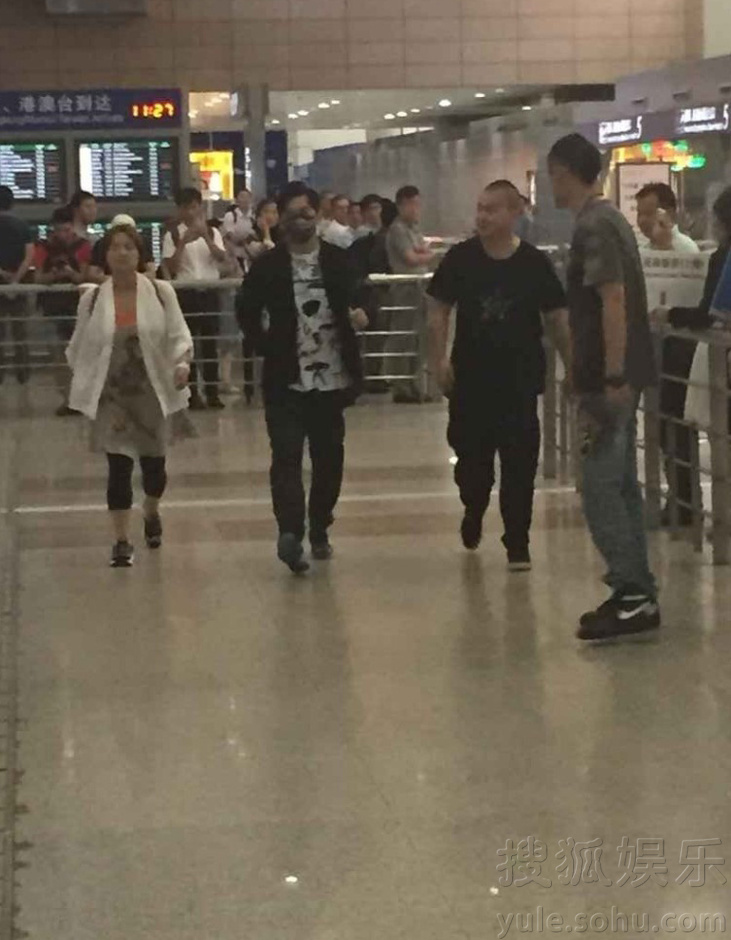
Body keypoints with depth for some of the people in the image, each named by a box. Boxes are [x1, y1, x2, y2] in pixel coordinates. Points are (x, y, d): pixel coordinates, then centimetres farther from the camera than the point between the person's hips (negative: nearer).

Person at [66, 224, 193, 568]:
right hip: (112, 396, 0)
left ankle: (151, 514, 43)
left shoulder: (161, 292, -3)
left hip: (152, 392, 0)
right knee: (119, 467, -5)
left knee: (154, 463, 10)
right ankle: (122, 541, 3)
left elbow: (178, 335, -5)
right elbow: (79, 348, 8)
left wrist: (182, 363, -23)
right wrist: (83, 386, 7)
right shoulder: (92, 299, 0)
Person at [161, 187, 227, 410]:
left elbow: (222, 258, -7)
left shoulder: (212, 232, 7)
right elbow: (169, 267, -7)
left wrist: (205, 237, -18)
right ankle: (192, 393, 3)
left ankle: (212, 392, 9)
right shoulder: (173, 235, 2)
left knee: (210, 342, 4)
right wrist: (183, 242, -16)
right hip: (185, 292, -2)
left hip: (210, 291, 2)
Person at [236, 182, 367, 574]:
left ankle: (319, 531, 26)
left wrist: (361, 314, -13)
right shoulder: (268, 266, 0)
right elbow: (247, 312, 7)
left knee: (329, 459, 10)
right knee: (287, 456, -14)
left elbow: (359, 299, 9)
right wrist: (266, 347, -2)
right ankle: (290, 532, -23)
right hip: (286, 380, -2)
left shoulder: (339, 261, 4)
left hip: (332, 378, 2)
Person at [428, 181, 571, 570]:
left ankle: (517, 544, 7)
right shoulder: (461, 259, -2)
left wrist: (572, 368, 0)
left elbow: (557, 319, 1)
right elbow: (439, 309, 4)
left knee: (519, 465, -2)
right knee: (471, 458, 12)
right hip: (471, 379, 1)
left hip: (520, 380, -1)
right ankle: (473, 513, 41)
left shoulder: (534, 264, -4)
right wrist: (440, 358, -7)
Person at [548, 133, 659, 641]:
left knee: (600, 488, -8)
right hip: (620, 374, 10)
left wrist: (612, 380, -24)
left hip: (608, 377, -10)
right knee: (621, 486, 12)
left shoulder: (593, 228, -15)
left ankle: (633, 595, -7)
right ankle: (638, 596, 16)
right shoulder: (610, 219, 15)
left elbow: (613, 302, -22)